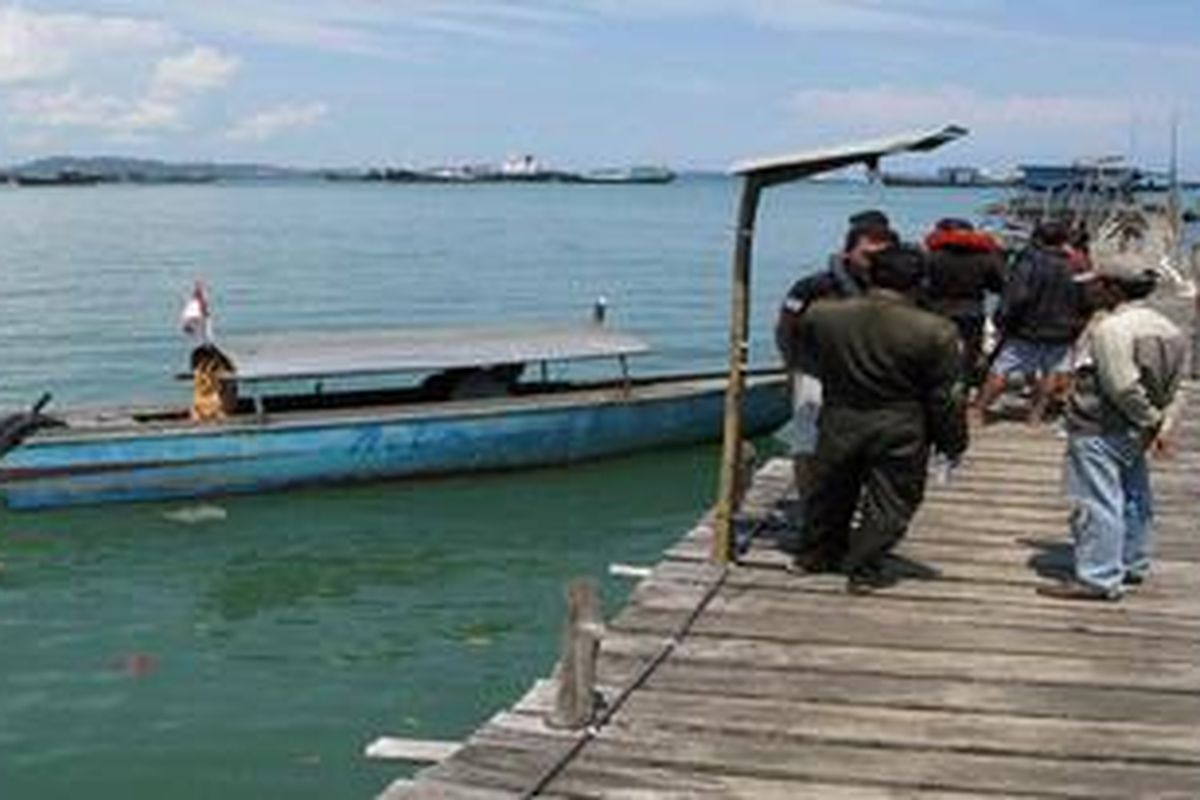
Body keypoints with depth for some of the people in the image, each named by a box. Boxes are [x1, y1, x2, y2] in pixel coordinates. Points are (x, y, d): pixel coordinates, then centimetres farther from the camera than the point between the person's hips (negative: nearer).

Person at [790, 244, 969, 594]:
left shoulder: (821, 316, -8)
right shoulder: (934, 332, -16)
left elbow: (807, 362, 11)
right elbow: (946, 398, -9)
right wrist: (953, 443, 4)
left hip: (839, 424, 3)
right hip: (899, 433, -3)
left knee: (831, 493, 22)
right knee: (889, 502, 13)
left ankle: (815, 554, 37)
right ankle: (864, 569, 14)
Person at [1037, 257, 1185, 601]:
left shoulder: (1110, 328, -20)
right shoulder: (1161, 325, 9)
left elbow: (1123, 387, -25)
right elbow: (1173, 387, 9)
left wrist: (1150, 420, -13)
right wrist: (1165, 422, 5)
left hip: (1099, 430, -10)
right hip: (1133, 433, 10)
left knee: (1097, 502, -4)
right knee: (1133, 498, 20)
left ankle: (1098, 579, -2)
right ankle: (1132, 565, 34)